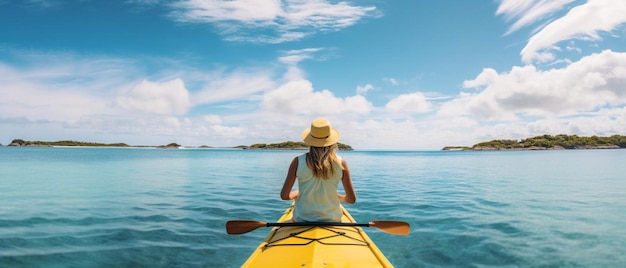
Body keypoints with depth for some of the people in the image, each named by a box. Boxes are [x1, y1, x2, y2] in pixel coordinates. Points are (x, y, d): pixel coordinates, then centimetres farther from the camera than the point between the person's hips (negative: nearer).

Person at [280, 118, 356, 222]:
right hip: (331, 220, 0)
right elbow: (351, 199, -4)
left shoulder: (298, 161, -11)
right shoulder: (340, 163, -9)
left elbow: (284, 196, -8)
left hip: (302, 220, 1)